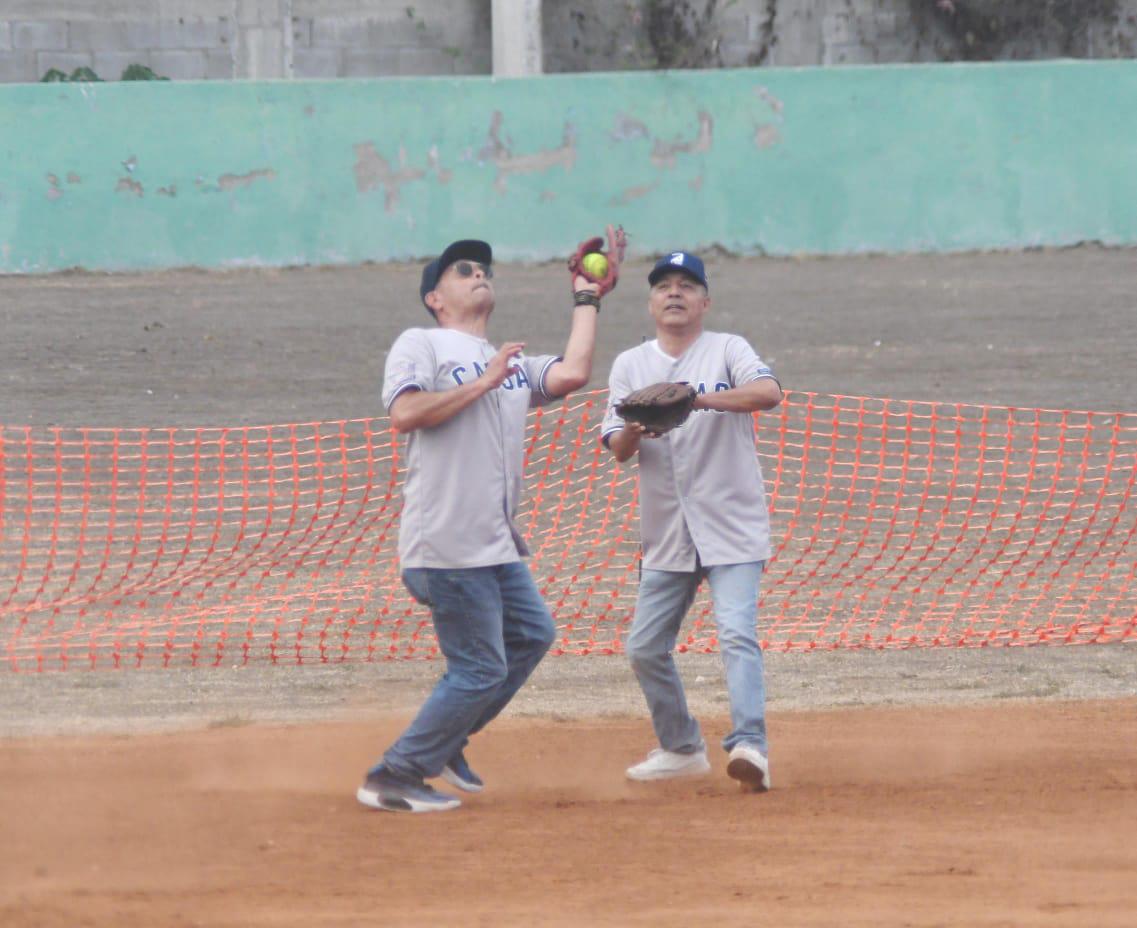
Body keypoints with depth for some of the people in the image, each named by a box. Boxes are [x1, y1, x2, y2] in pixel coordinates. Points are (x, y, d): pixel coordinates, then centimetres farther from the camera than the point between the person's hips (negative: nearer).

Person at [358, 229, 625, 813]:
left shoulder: (513, 366, 19)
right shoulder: (419, 345, -2)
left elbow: (571, 374, 1)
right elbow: (405, 413, -18)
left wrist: (587, 298, 10)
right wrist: (484, 382, -15)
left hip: (496, 545, 9)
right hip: (448, 544, -9)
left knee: (532, 635, 19)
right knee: (481, 669, -8)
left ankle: (445, 742, 28)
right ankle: (394, 777, -2)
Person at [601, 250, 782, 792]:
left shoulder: (727, 351, -2)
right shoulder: (630, 366, 9)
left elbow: (769, 393, -23)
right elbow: (618, 450, 1)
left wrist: (698, 400, -34)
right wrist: (637, 429, -23)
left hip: (731, 528, -5)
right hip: (667, 537, 5)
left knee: (737, 634, -19)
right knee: (645, 648, 9)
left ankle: (749, 746, -29)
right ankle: (681, 749, 25)